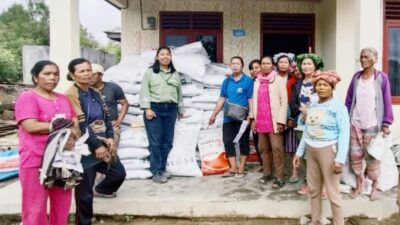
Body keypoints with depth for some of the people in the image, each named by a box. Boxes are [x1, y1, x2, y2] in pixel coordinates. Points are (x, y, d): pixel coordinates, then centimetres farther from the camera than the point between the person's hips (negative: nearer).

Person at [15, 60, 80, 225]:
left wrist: (72, 136, -11)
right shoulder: (27, 97, -6)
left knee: (62, 205, 13)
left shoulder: (63, 99, 14)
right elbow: (31, 126, -18)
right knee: (35, 207, 1)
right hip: (36, 160, -6)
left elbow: (76, 124, 11)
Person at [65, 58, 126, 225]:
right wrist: (96, 146, -18)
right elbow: (79, 126, -19)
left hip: (102, 146, 8)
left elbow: (106, 117, 13)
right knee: (85, 193, 3)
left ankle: (101, 189, 44)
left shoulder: (95, 93, 11)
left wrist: (110, 137, -1)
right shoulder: (71, 95, -14)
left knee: (119, 173, 16)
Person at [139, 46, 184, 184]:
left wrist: (180, 110, 20)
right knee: (155, 142, -5)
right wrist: (147, 108, -13)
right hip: (154, 109, -4)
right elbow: (144, 91, -2)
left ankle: (162, 169, 17)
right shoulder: (150, 72, 5)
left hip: (170, 110, 4)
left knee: (167, 142, 4)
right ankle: (156, 172, 1)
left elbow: (179, 93, 21)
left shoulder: (175, 74, 19)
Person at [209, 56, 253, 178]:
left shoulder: (248, 80, -2)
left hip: (242, 117, -5)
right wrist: (214, 114, 11)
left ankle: (241, 168, 14)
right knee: (228, 141, 5)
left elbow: (251, 99, -5)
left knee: (243, 142, 5)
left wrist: (250, 115, -15)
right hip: (228, 118, 5)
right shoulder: (226, 81, 12)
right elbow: (222, 99, 14)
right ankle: (233, 167, 16)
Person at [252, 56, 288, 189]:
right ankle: (267, 173, 25)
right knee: (264, 148, 12)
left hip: (274, 121, -5)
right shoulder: (257, 81, 15)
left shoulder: (279, 80, -1)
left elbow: (284, 102, -6)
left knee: (277, 149, -5)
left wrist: (281, 121, -13)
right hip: (261, 121, 5)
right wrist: (254, 119, 8)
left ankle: (280, 177, 2)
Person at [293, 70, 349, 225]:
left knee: (333, 192, 1)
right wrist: (299, 152, 13)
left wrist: (340, 159, -19)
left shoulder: (338, 106, -8)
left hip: (328, 150, -6)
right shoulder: (312, 106, 10)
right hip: (311, 151, 6)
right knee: (313, 189, 14)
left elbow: (344, 133, -13)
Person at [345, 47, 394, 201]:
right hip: (355, 124, 3)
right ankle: (359, 185, 27)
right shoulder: (356, 77, 3)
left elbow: (387, 101, -5)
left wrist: (386, 123, -7)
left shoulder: (382, 77, -6)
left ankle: (374, 187, 25)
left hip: (372, 125, -3)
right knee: (355, 156, 9)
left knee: (372, 158, 6)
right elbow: (349, 99, 6)